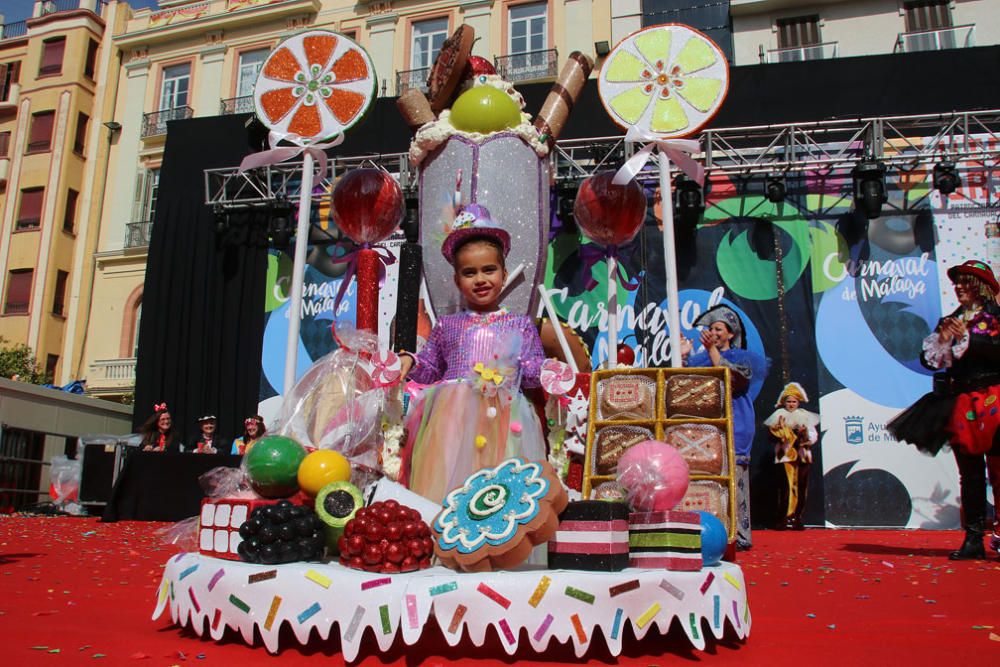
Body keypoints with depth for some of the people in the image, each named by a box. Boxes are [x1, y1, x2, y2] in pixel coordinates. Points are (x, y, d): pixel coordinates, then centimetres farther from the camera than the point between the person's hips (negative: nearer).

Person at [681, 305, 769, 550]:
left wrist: (712, 350, -18)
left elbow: (731, 381, -13)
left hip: (733, 428, -4)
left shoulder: (743, 357, 7)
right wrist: (683, 357, -4)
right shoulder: (700, 358, 17)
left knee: (732, 477, -9)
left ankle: (738, 536, -5)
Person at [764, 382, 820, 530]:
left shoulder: (805, 416, 13)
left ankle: (797, 518, 8)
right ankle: (784, 518, -8)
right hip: (786, 456, -3)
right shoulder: (779, 415, 7)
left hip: (803, 456, 3)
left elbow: (813, 437, 7)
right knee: (787, 486, -12)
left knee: (801, 487, 0)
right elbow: (773, 434, 1)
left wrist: (805, 433, -12)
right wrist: (780, 429, -18)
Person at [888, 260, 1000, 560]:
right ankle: (974, 538, 7)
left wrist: (966, 338, -11)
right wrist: (943, 340, -3)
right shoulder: (949, 322, 16)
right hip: (960, 405, 4)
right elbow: (929, 361, 12)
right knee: (969, 473, 5)